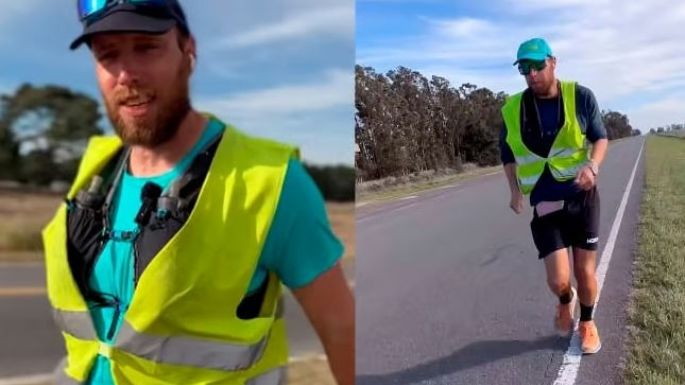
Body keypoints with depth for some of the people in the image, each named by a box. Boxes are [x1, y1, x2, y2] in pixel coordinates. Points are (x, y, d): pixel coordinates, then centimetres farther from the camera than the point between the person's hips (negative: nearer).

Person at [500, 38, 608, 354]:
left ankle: (587, 323, 38)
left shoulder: (580, 97, -9)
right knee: (558, 280, -5)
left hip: (582, 196, 0)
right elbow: (508, 154, 8)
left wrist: (593, 165, -18)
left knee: (586, 273, 8)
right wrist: (516, 192, -3)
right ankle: (566, 301, 33)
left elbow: (600, 137, 3)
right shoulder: (512, 109, -6)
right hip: (544, 203, 0)